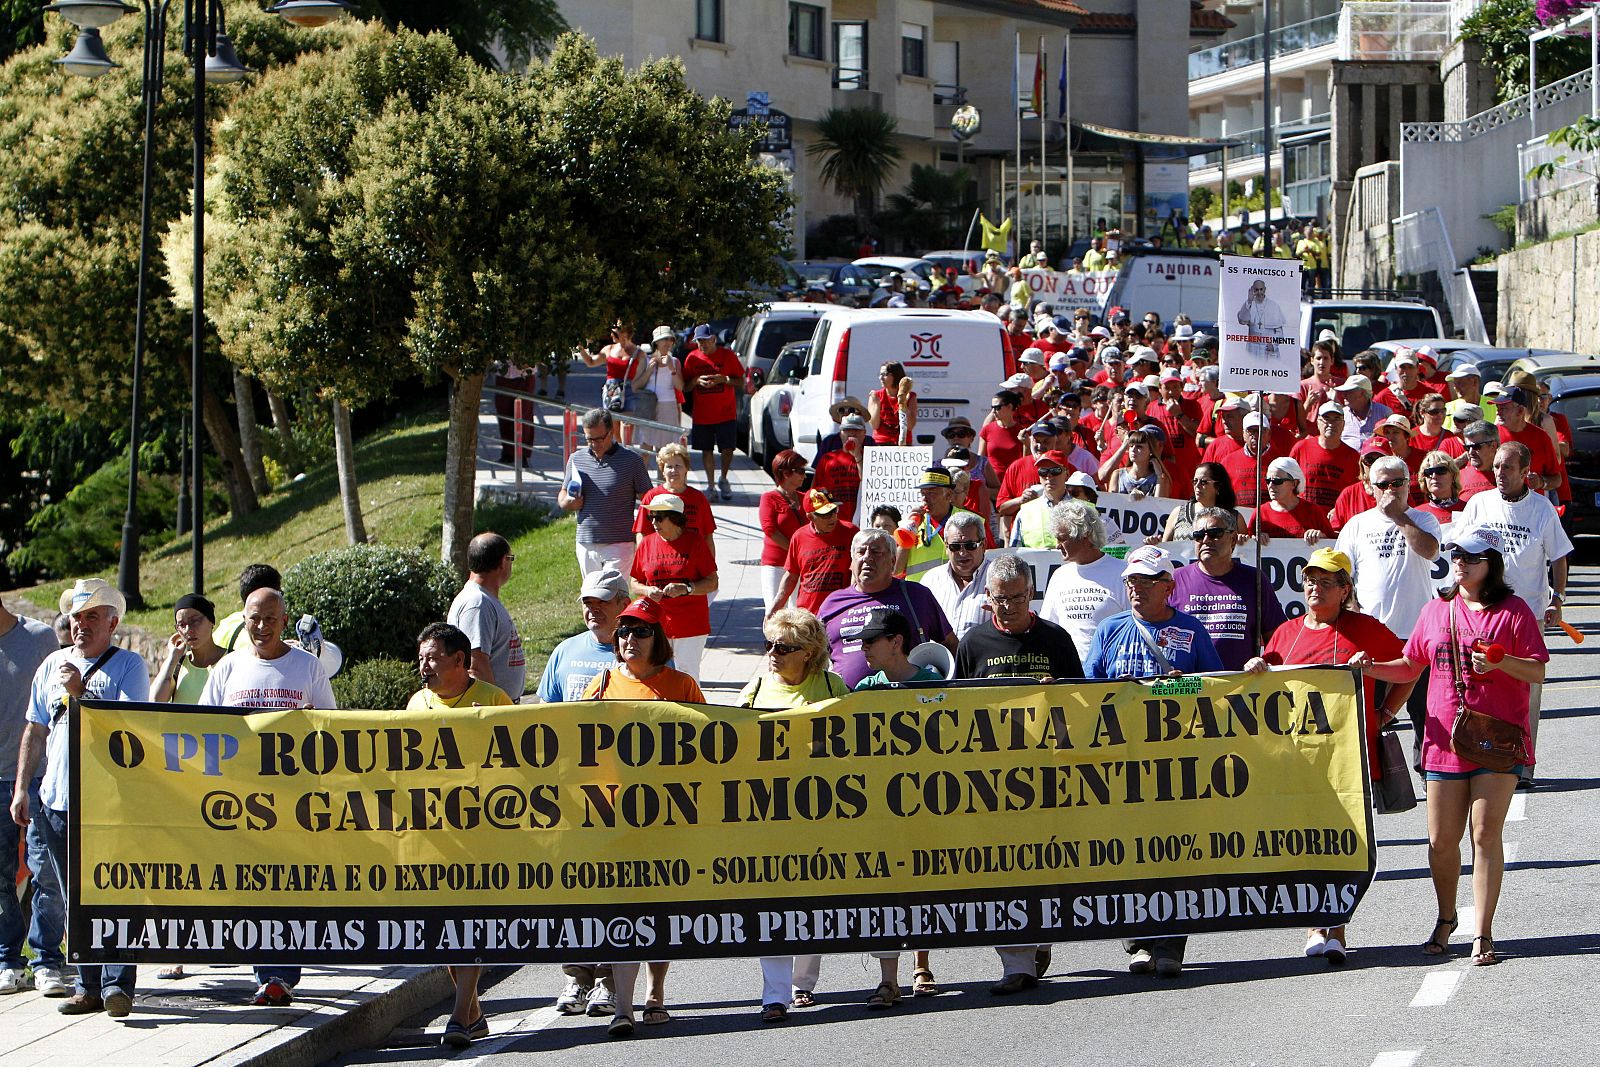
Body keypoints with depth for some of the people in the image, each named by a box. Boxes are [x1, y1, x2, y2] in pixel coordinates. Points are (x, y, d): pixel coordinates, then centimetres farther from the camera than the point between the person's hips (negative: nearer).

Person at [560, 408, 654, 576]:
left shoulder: (632, 460, -3)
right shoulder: (576, 459, 9)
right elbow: (562, 495, 20)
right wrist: (568, 502, -6)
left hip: (619, 544, -5)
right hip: (586, 544, 5)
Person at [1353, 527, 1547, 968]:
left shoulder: (1513, 610, -1)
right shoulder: (1436, 610, 12)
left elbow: (1537, 671, -5)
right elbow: (1410, 666, 17)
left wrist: (1498, 662, -22)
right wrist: (1372, 668, 0)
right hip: (1445, 740, 4)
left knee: (1486, 833, -8)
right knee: (1441, 840, 7)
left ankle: (1482, 933, -4)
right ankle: (1446, 918, 30)